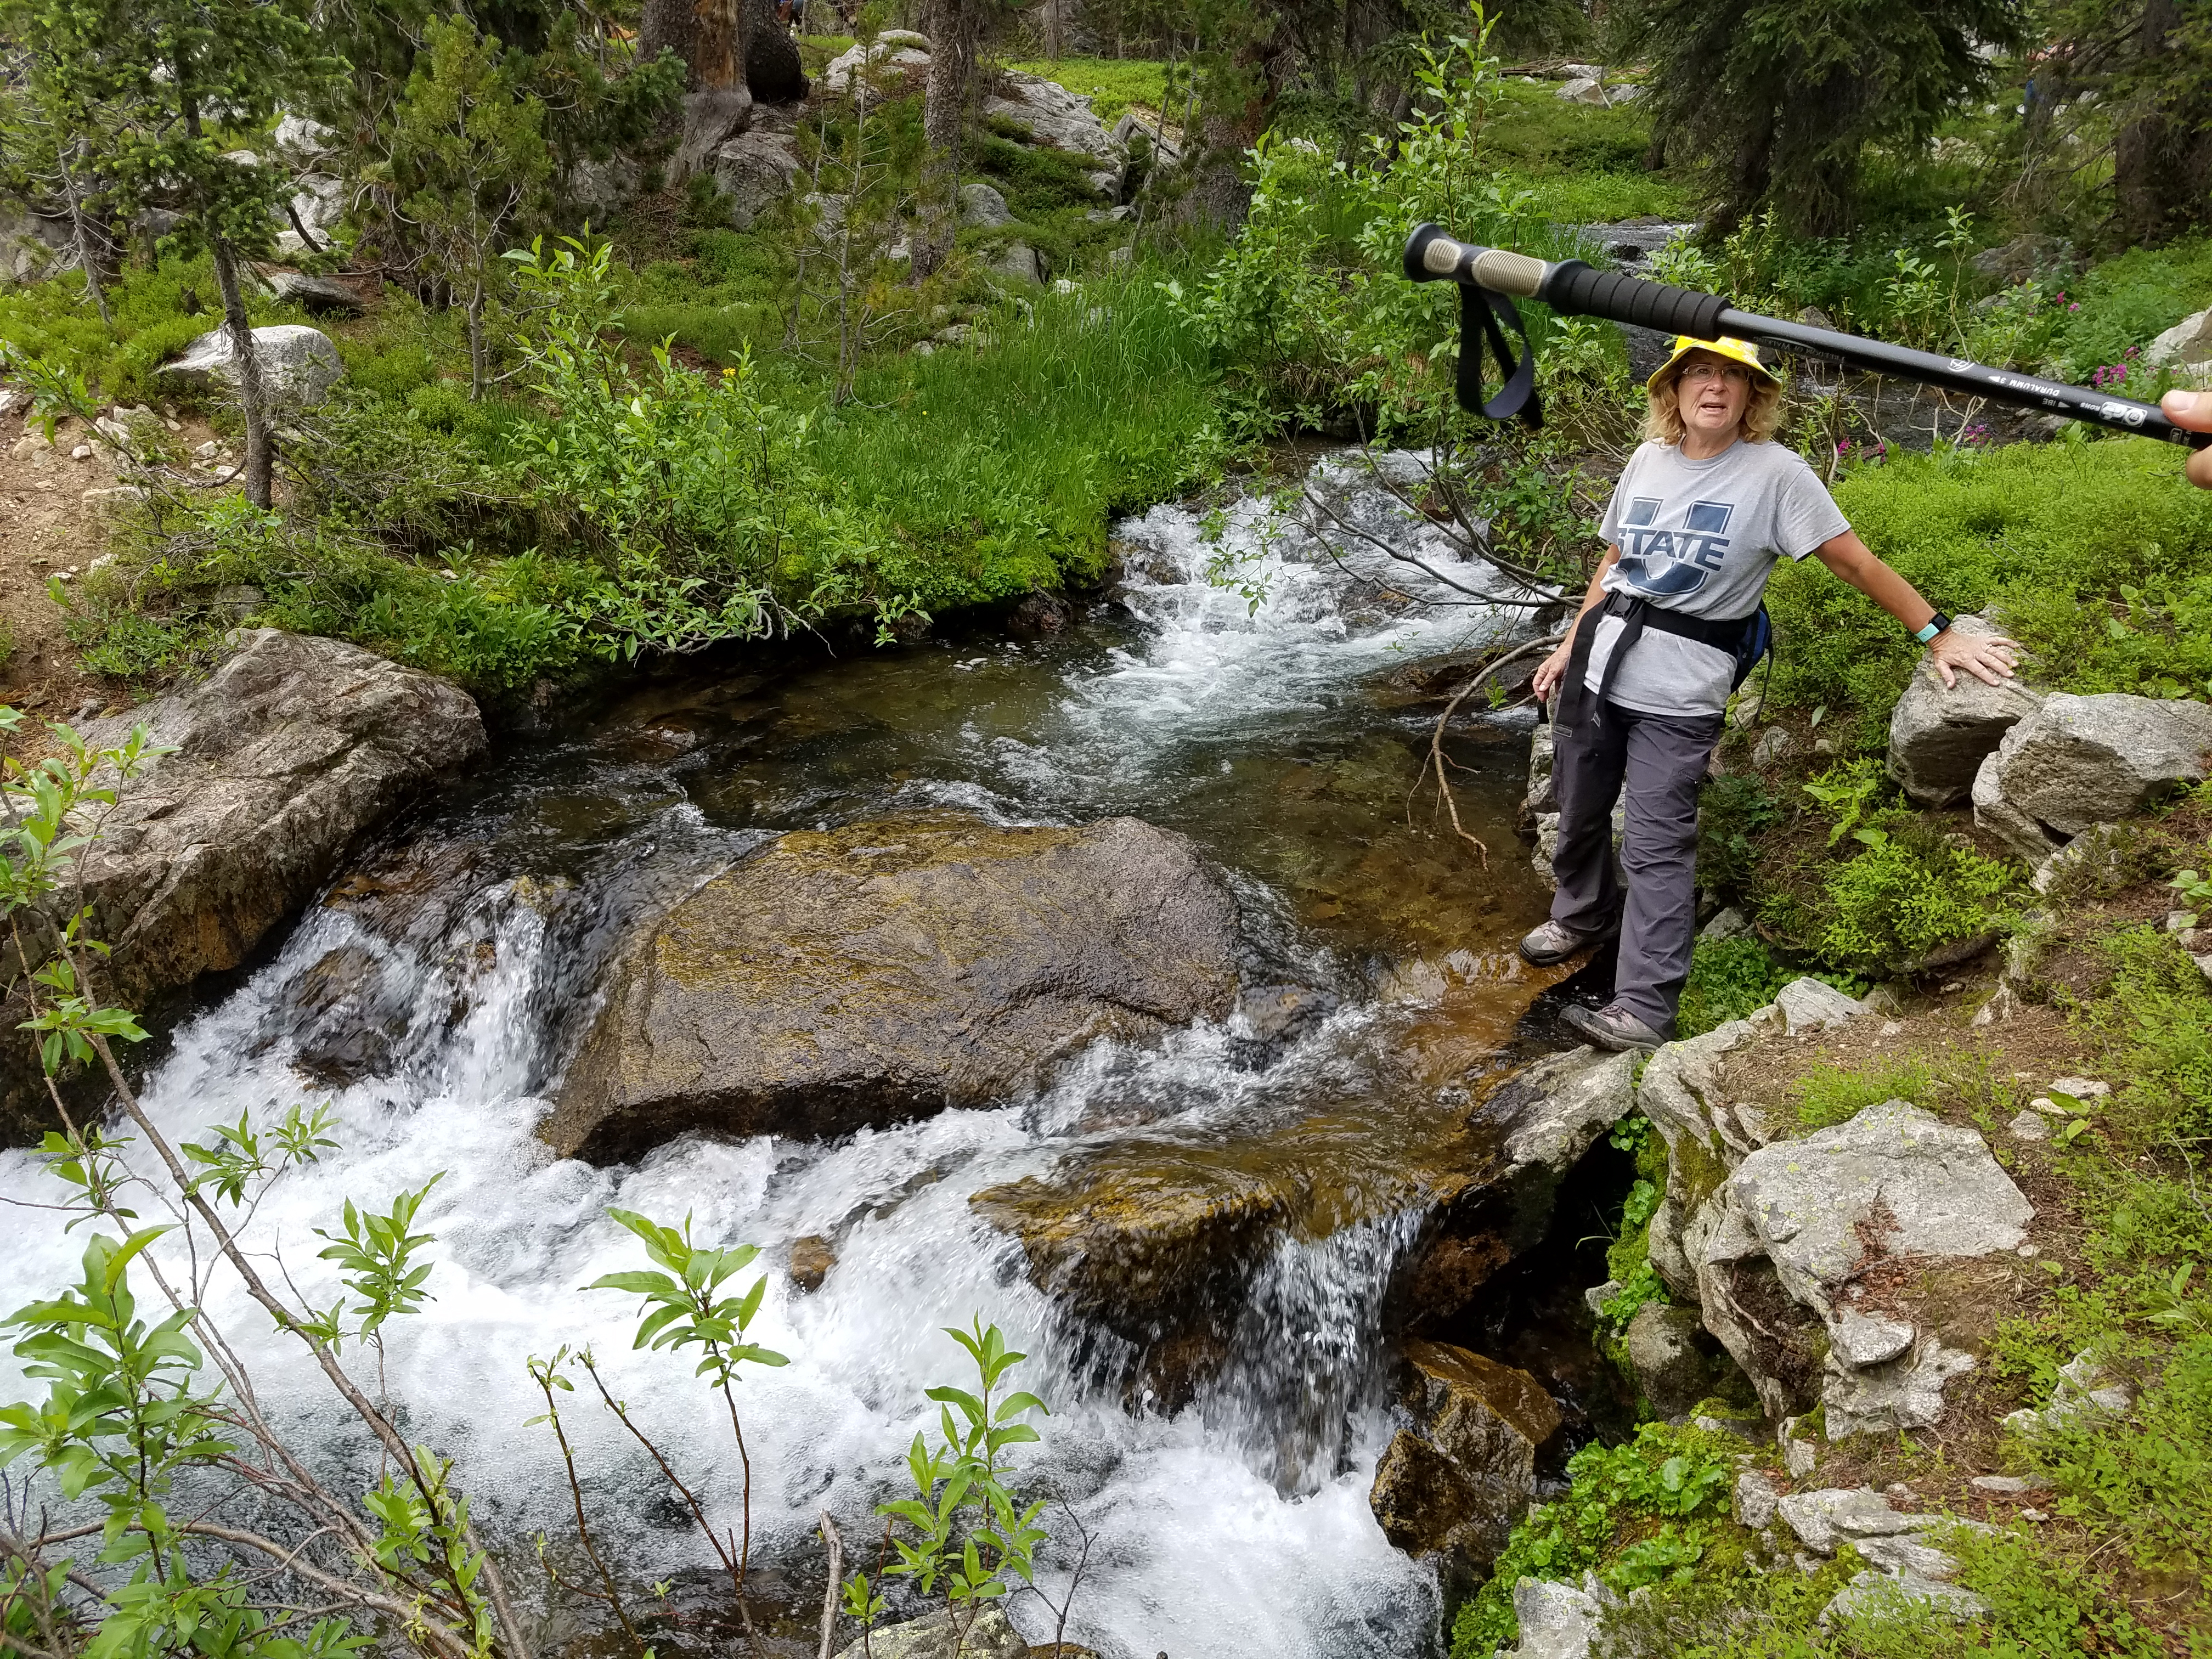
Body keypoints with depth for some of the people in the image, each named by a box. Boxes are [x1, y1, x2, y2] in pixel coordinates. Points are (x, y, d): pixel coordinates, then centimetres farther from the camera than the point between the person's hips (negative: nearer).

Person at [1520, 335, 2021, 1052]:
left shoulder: (1774, 472, -8)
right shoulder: (1648, 462, 7)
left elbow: (1856, 563, -8)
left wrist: (1938, 635, -9)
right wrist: (1571, 646, 20)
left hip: (1679, 695, -5)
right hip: (1598, 665, 6)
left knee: (1657, 847, -9)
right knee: (1579, 813, 18)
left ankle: (1645, 1011, -7)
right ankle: (1584, 916, 46)